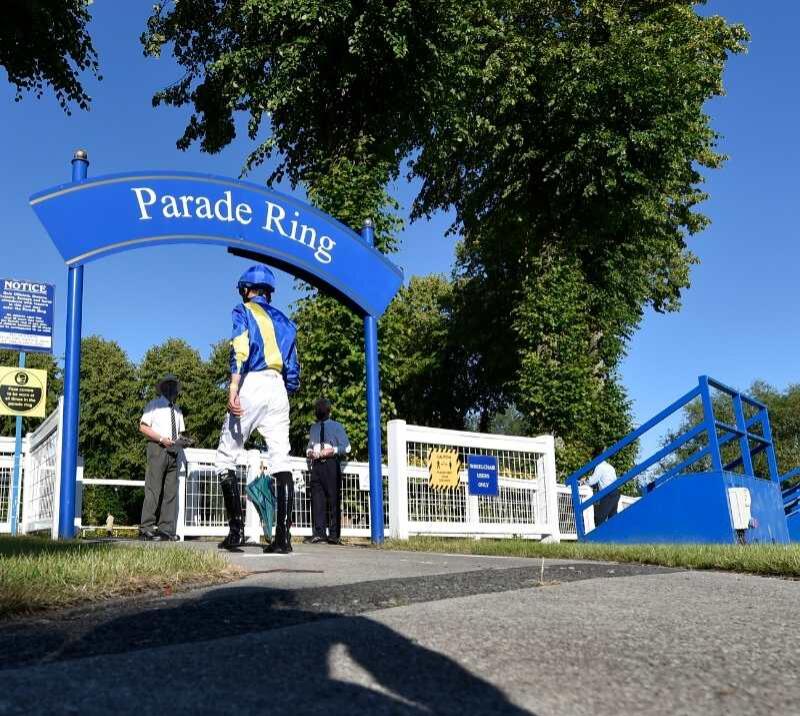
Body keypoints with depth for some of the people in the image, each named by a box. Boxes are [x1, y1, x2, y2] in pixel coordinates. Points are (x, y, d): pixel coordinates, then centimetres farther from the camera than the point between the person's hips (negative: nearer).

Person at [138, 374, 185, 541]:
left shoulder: (177, 410, 22)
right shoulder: (154, 404, 6)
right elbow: (142, 427, -2)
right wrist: (161, 439, -14)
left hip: (173, 451, 6)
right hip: (157, 449, -6)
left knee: (171, 492, 1)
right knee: (153, 490, -12)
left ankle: (166, 530, 2)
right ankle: (146, 530, -10)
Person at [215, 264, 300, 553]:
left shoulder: (244, 311, 8)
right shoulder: (284, 320, 25)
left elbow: (241, 348, -11)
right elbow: (293, 370, 20)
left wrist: (233, 390, -19)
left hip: (252, 384, -5)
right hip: (279, 389, 5)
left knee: (225, 457, 4)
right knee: (281, 462, -1)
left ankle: (236, 529, -5)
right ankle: (283, 536, -9)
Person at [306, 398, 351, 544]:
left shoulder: (336, 426, 7)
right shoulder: (313, 428, 20)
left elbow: (346, 447, 3)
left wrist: (332, 450, -12)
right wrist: (309, 452, 6)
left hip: (331, 464, -4)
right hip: (317, 465, 4)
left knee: (334, 499, -6)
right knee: (317, 498, -4)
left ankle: (334, 534, -5)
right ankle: (319, 532, -3)